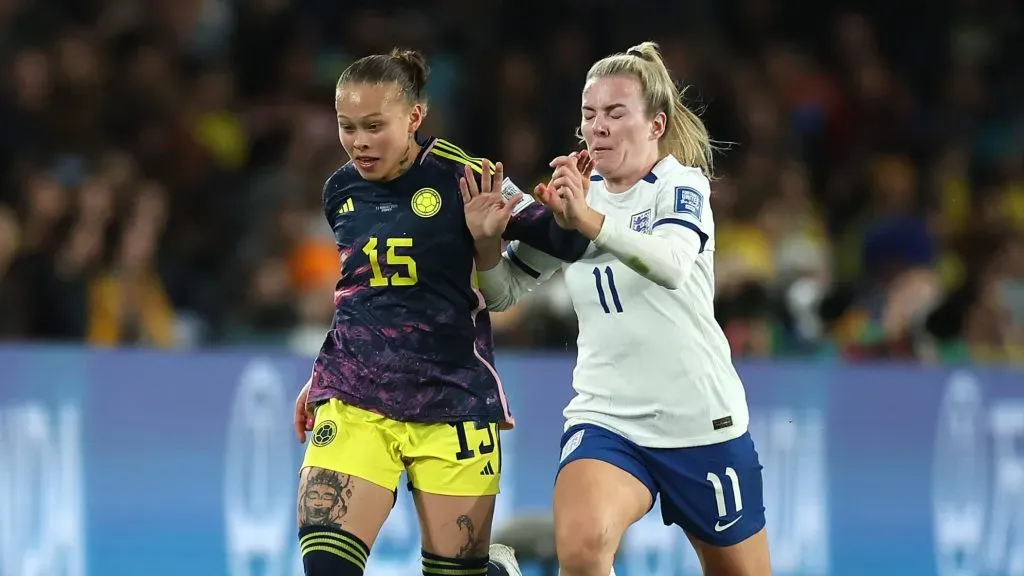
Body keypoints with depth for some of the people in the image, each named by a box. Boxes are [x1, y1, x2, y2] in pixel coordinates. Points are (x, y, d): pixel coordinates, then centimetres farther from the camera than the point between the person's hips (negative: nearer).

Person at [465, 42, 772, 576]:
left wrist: (590, 222, -46)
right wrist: (486, 240, -13)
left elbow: (671, 264, -29)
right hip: (605, 418, 2)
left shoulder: (681, 185, -7)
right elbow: (502, 292, 10)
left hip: (701, 422, -2)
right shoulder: (574, 194, 7)